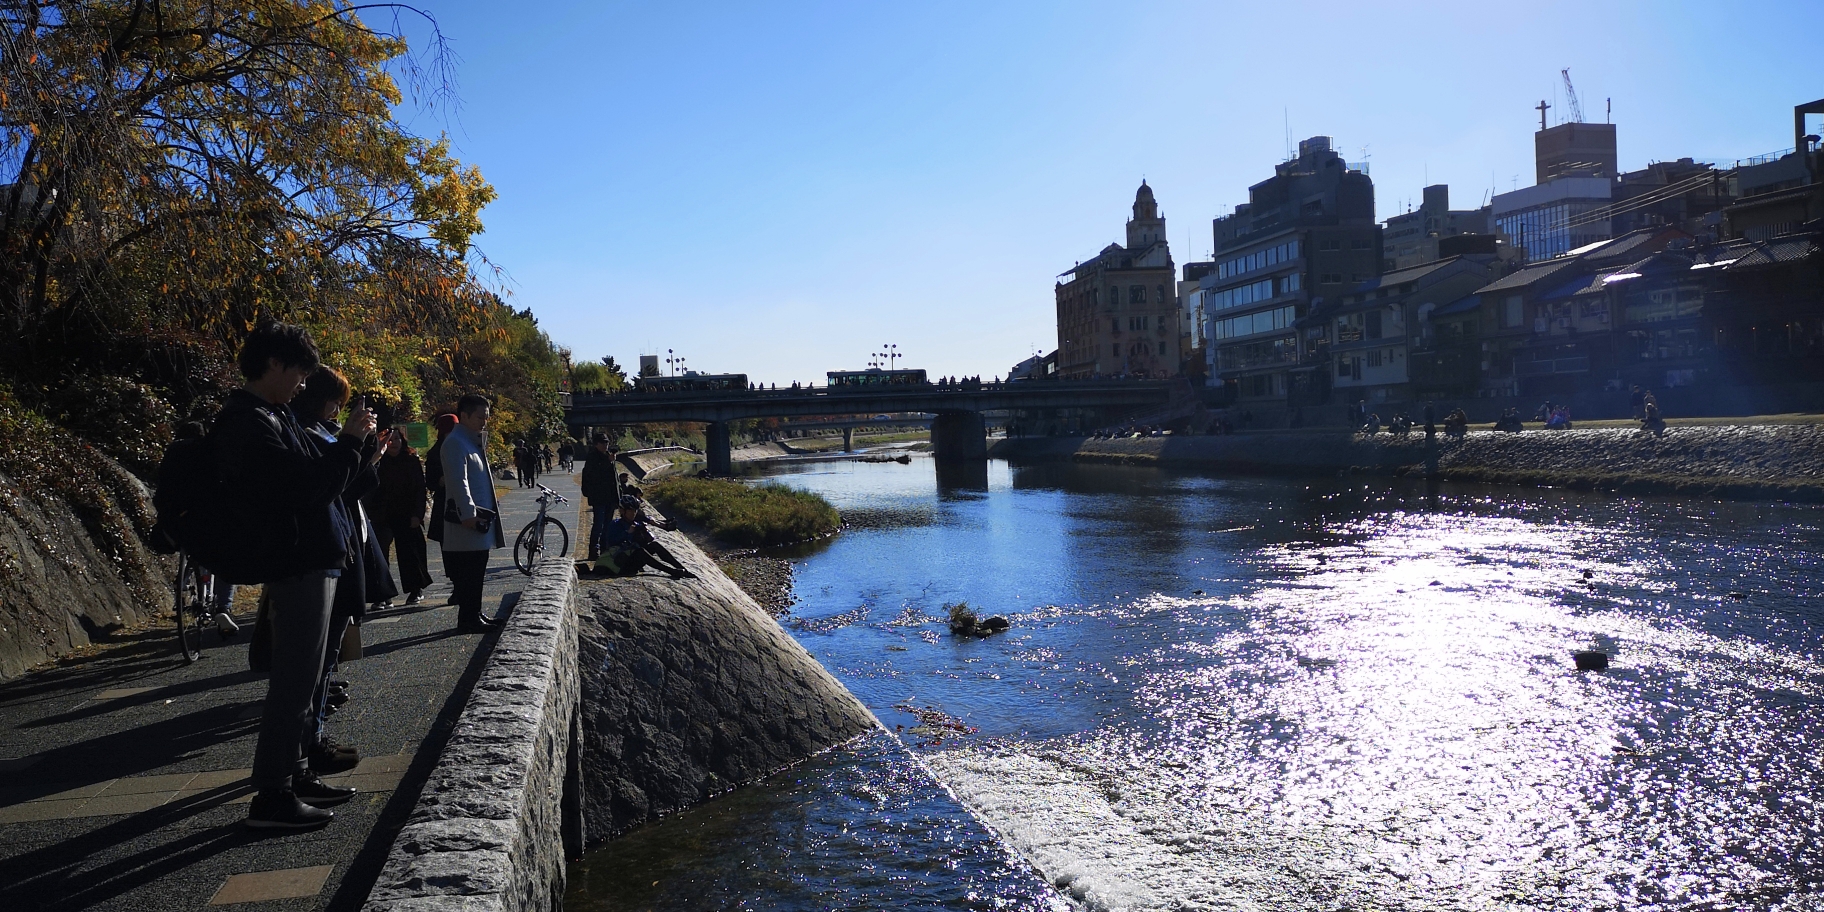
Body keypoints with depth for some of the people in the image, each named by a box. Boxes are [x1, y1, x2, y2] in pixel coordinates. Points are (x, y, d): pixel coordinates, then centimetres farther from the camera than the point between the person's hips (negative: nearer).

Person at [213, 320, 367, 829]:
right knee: (294, 680, -6)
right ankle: (272, 797, 1)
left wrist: (353, 444, 8)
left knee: (299, 676, 17)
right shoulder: (249, 422, -16)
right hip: (297, 564, -11)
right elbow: (306, 487, -24)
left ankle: (296, 774, 27)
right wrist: (349, 442, -14)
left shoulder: (271, 416, 16)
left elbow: (316, 477, 19)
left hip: (309, 561, 11)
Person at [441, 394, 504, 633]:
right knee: (469, 572, -6)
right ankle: (468, 619, -1)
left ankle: (473, 615, 21)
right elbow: (458, 481, -23)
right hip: (468, 519, -10)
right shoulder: (455, 443, -13)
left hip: (481, 515, 10)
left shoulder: (472, 441, 19)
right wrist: (468, 513, -28)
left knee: (475, 571, 14)